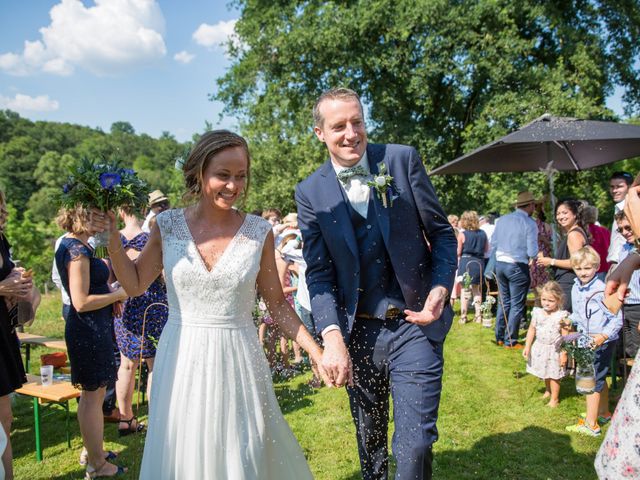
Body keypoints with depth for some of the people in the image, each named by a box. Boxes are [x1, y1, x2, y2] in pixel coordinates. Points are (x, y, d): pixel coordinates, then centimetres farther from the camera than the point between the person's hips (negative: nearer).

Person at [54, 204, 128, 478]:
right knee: (93, 395, 2)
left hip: (87, 329, 10)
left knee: (91, 393, 21)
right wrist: (118, 294, -13)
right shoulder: (77, 250, -21)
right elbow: (81, 302, -24)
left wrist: (110, 294, 9)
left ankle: (92, 450, 36)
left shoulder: (69, 245, 11)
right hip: (90, 330, -10)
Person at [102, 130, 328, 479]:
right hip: (181, 362, 1)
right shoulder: (168, 225, -3)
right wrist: (112, 236, -6)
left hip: (238, 362, -1)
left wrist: (316, 352, -5)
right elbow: (135, 284, 6)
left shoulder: (259, 232, -6)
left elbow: (277, 304, 1)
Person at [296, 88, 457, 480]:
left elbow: (441, 231, 2)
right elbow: (318, 271, -4)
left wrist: (441, 288, -13)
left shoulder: (403, 159, -3)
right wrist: (333, 338, -16)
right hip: (358, 332, 2)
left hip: (415, 324, -1)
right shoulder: (311, 192, -1)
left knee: (415, 444, -3)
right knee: (369, 440, 19)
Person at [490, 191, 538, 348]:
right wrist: (532, 258, 7)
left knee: (504, 301, 17)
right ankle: (510, 341, 9)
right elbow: (532, 252, -13)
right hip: (518, 267, -6)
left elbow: (493, 244, 9)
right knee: (517, 305, 4)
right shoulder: (530, 223, -10)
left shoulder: (501, 220, 7)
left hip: (500, 264, 6)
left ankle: (499, 337, 23)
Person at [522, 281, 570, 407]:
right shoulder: (537, 313, -7)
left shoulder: (562, 316, -19)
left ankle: (554, 398, 27)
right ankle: (547, 390, 46)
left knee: (553, 375, 8)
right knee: (545, 373, 22)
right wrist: (527, 347, 3)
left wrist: (564, 353, -13)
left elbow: (565, 336, -14)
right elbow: (531, 330, 3)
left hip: (554, 350, -4)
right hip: (540, 348, 4)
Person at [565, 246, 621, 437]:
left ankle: (590, 424, 5)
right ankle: (604, 413, 43)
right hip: (587, 340, 9)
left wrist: (603, 336, -34)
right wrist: (570, 320, -2)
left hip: (602, 342, -9)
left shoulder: (601, 290, -23)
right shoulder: (576, 288, 2)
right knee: (599, 377, 24)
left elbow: (617, 318, -24)